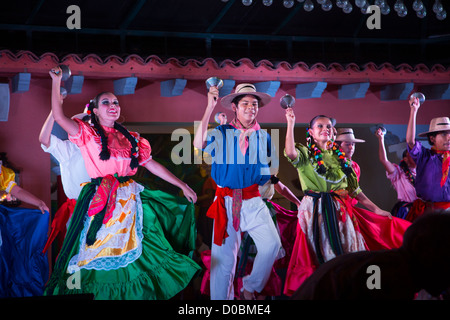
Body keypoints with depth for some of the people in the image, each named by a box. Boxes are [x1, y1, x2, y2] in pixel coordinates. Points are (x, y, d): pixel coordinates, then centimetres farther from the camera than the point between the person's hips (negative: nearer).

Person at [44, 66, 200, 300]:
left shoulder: (130, 138, 14)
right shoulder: (87, 133, 3)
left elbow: (151, 165, 15)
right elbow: (59, 116, -11)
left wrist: (182, 185, 13)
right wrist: (56, 82, -14)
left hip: (129, 200, 4)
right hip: (100, 202, -4)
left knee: (132, 255, 4)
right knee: (103, 255, -2)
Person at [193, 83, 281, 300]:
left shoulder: (263, 137, 10)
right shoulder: (221, 133, 2)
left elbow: (270, 169, 20)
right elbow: (199, 144, -17)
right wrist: (210, 108, -18)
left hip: (253, 201, 2)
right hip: (226, 201, -1)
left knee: (271, 244, -18)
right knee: (224, 257, 1)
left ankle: (250, 288, 2)